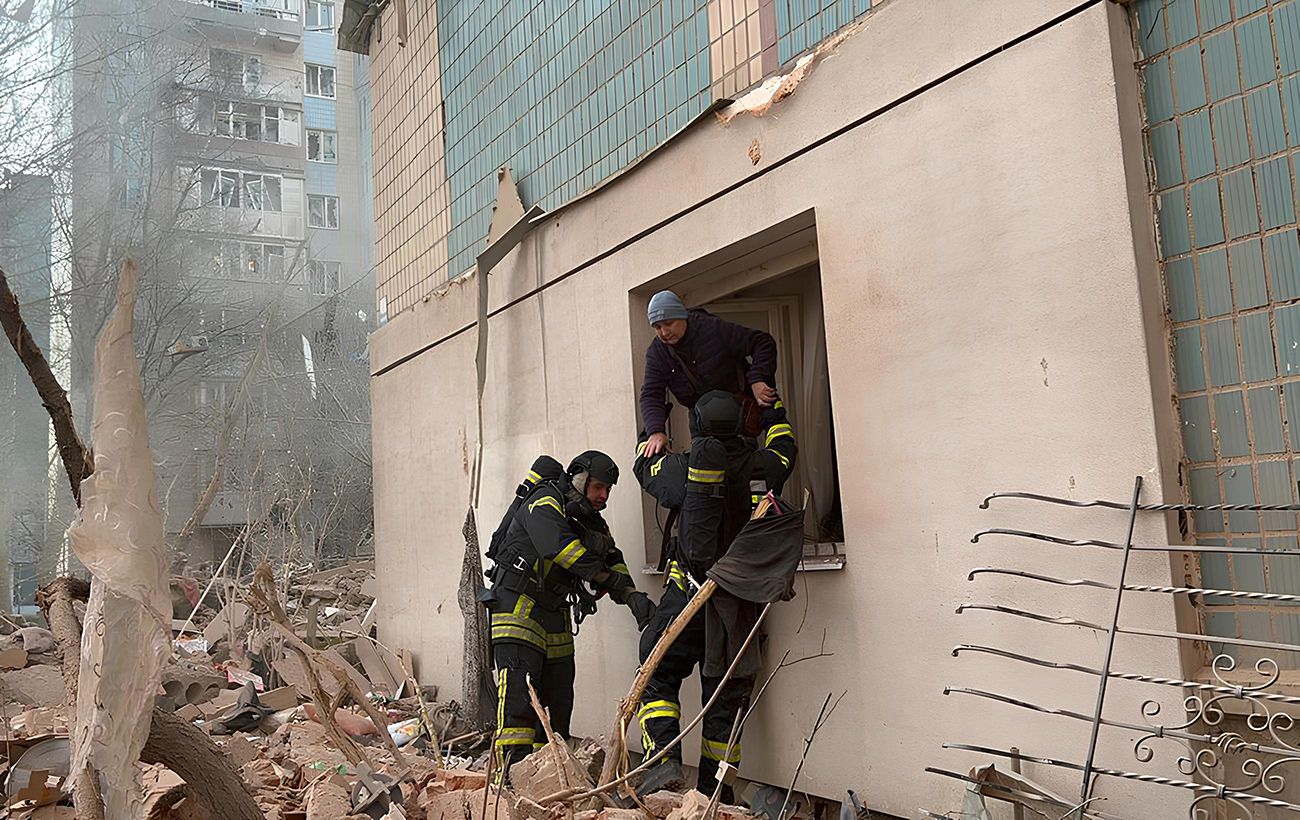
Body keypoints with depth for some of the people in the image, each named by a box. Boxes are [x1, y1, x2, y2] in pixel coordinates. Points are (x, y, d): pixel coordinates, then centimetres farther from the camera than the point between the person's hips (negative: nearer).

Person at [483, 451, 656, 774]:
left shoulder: (595, 525, 14)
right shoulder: (543, 504, -12)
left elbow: (614, 563, 4)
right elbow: (558, 543, -29)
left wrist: (634, 597, -16)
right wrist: (604, 576, -26)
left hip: (556, 614, 8)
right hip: (518, 605, -8)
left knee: (558, 698, 7)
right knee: (518, 688, -18)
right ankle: (514, 768, -21)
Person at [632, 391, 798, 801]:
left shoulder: (686, 467, -4)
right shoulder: (763, 465, 2)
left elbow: (645, 468, 17)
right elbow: (784, 446, 27)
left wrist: (649, 439, 38)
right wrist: (771, 403, 42)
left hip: (690, 593, -3)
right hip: (741, 597, 3)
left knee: (659, 677, 10)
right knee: (725, 698, 10)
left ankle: (664, 761, -8)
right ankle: (715, 796, 16)